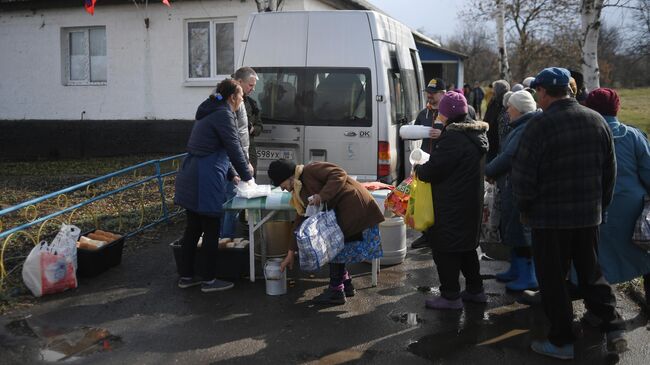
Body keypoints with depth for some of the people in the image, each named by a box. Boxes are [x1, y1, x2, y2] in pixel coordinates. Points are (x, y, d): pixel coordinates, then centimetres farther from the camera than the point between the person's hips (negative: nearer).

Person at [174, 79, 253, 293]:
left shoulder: (211, 112, 20)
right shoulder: (223, 115, -10)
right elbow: (234, 148, -12)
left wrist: (232, 175, 17)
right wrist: (247, 176, -1)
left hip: (190, 178, 9)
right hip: (205, 181, -9)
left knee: (193, 228, 15)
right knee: (211, 230, 1)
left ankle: (186, 276, 23)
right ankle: (208, 280, 11)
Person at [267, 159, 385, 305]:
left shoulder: (311, 170, -13)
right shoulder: (300, 192, 15)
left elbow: (340, 175, -22)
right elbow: (301, 220, 16)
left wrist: (322, 196, -29)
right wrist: (291, 252, 16)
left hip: (353, 204, -9)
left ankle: (336, 291, 1)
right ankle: (346, 284, 23)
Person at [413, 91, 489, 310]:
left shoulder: (453, 138, -21)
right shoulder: (477, 134, 11)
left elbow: (433, 170, -21)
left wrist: (418, 169, 0)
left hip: (451, 205, -10)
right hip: (471, 202, 10)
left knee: (445, 249, 0)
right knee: (466, 246, 20)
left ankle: (450, 296, 6)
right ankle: (475, 290, 30)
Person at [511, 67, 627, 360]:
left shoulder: (539, 126, -16)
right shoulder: (597, 120, 3)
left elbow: (523, 175, -14)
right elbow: (609, 171, 10)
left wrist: (524, 209, 2)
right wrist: (600, 205, 20)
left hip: (549, 216, -5)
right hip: (589, 214, 6)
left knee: (552, 280, 7)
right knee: (591, 273, 20)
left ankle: (562, 341, 15)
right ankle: (614, 328, 17)